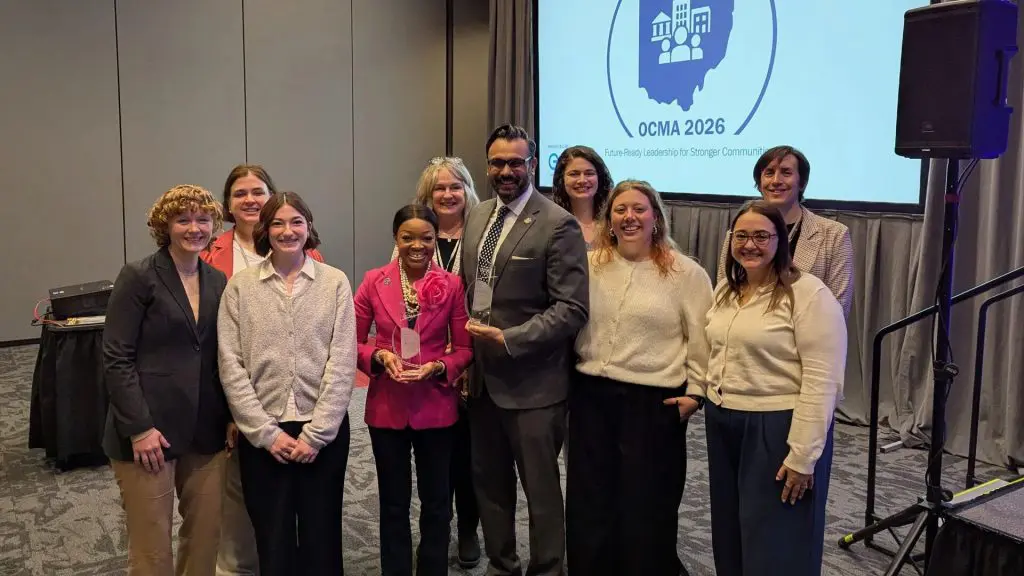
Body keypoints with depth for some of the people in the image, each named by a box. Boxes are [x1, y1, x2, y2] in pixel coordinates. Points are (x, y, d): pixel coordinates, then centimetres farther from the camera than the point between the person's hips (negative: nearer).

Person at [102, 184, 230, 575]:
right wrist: (139, 427, -16)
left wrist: (232, 417, 6)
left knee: (207, 535, 10)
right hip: (149, 432, -5)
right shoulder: (138, 277, -6)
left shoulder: (218, 281, 10)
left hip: (207, 432, 5)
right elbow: (116, 358, -10)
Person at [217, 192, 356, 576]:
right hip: (263, 434, 0)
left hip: (324, 431, 0)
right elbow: (230, 365, -3)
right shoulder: (240, 286, 1)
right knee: (273, 542, 9)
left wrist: (315, 434, -10)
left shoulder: (335, 283, 0)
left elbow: (342, 363, -4)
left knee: (321, 539, 9)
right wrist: (266, 431, -9)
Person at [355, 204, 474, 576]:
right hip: (387, 407, 1)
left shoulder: (451, 285, -6)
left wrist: (439, 367, -19)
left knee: (436, 501, 13)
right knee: (393, 503, 15)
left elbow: (465, 348, -1)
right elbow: (353, 342, 3)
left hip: (436, 406, 0)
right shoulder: (373, 282, -4)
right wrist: (379, 356, -16)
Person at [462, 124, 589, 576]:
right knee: (489, 483, 18)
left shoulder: (558, 225, -13)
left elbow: (572, 309, -17)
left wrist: (508, 339, -23)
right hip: (482, 376, 6)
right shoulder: (478, 216, 9)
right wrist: (466, 348, 6)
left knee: (541, 489, 9)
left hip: (532, 382, -6)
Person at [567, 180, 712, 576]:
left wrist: (695, 392, -6)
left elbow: (701, 338, -2)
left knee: (646, 504, 8)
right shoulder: (589, 266, 5)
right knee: (589, 500, 13)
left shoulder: (686, 273, -4)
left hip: (655, 401, -3)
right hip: (592, 396, 4)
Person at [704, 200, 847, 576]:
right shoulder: (726, 290, 11)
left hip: (778, 428, -7)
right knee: (730, 538, 17)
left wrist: (802, 455, -19)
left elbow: (822, 381, -18)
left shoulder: (808, 294, -14)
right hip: (723, 424, 7)